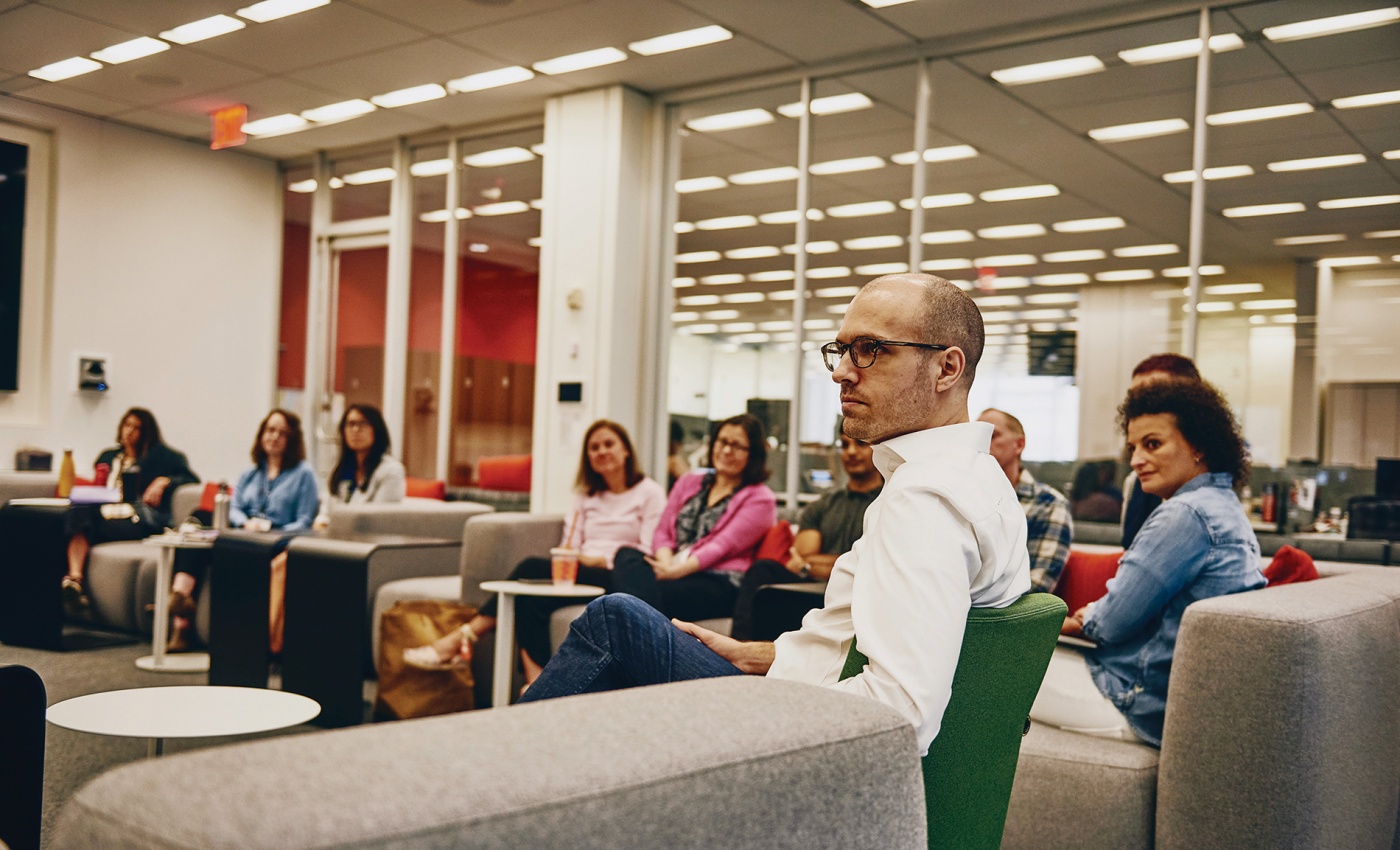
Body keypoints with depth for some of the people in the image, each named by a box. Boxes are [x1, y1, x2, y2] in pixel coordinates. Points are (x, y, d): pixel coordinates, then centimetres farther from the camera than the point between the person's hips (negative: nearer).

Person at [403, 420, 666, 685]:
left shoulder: (650, 492, 7)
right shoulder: (585, 494, 25)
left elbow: (648, 553, -4)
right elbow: (570, 545, 13)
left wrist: (599, 560, -15)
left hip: (621, 578, -5)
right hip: (580, 573, 5)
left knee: (532, 570, -28)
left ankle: (461, 639, -28)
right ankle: (536, 681, -41)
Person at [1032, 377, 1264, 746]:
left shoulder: (1185, 514, -20)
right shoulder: (1226, 507, 11)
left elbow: (1114, 624, -19)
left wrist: (1086, 620, 2)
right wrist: (1097, 614, 7)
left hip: (1148, 705, -10)